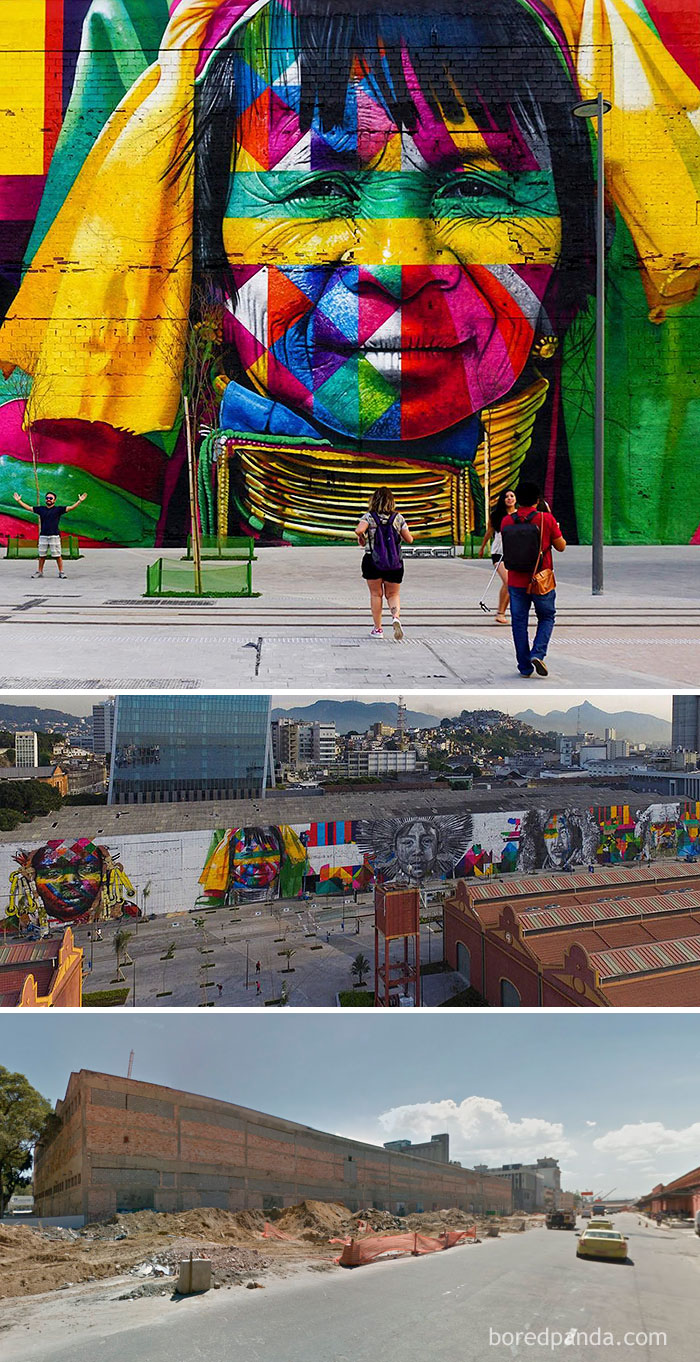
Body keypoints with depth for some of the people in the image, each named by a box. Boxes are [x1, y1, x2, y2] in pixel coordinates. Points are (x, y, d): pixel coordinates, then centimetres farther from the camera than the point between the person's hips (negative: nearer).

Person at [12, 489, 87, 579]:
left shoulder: (58, 509, 4)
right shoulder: (41, 509, 13)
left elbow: (71, 508, -3)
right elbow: (28, 508, 19)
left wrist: (79, 501, -14)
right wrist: (19, 501, 18)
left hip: (54, 536, -3)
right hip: (43, 536, 3)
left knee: (58, 555, -3)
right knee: (42, 555, 7)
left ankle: (61, 572, 3)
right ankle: (40, 571, 16)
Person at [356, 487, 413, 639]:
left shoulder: (369, 517, -6)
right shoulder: (398, 518, -1)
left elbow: (358, 530, -25)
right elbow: (409, 539, -1)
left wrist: (361, 539, -3)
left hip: (372, 561, -1)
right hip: (394, 564, 1)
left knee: (376, 594, 12)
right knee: (393, 595, 12)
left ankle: (378, 629, 13)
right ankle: (396, 617, -17)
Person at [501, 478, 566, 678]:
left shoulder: (507, 521, -1)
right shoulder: (546, 519, -9)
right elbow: (561, 546, -1)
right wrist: (556, 531, 17)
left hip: (516, 581, 2)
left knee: (519, 622, 9)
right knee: (546, 617, 15)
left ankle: (525, 667, 9)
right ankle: (538, 653, -6)